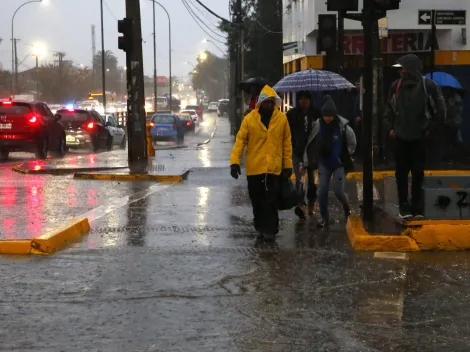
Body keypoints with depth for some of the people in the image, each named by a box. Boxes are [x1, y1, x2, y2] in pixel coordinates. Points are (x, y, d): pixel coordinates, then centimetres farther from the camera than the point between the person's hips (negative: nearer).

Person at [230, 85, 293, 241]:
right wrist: (234, 162, -15)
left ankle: (270, 229, 5)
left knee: (271, 200, -3)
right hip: (254, 167, 1)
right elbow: (240, 140, -5)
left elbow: (287, 143, 4)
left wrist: (288, 165, 3)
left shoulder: (282, 118, -1)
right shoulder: (249, 119, -4)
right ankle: (260, 226, 30)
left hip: (274, 167, -1)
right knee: (257, 200, 13)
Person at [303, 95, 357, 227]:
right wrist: (306, 162, 3)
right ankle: (324, 217, 13)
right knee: (322, 190, -2)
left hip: (339, 164, -3)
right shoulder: (318, 125, -6)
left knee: (338, 190, -6)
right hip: (324, 163, 3)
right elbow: (311, 144, 2)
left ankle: (347, 209, 24)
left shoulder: (343, 126, -14)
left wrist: (345, 156, 1)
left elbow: (352, 143, 1)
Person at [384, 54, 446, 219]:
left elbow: (440, 110, -2)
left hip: (420, 138, -2)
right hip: (401, 137, 2)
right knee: (401, 173, 4)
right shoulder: (396, 85, 1)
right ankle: (404, 206, 12)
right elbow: (389, 108, 13)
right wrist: (390, 128, 4)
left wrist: (430, 129, -4)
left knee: (418, 173, 4)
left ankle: (416, 207, 13)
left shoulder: (428, 85, -8)